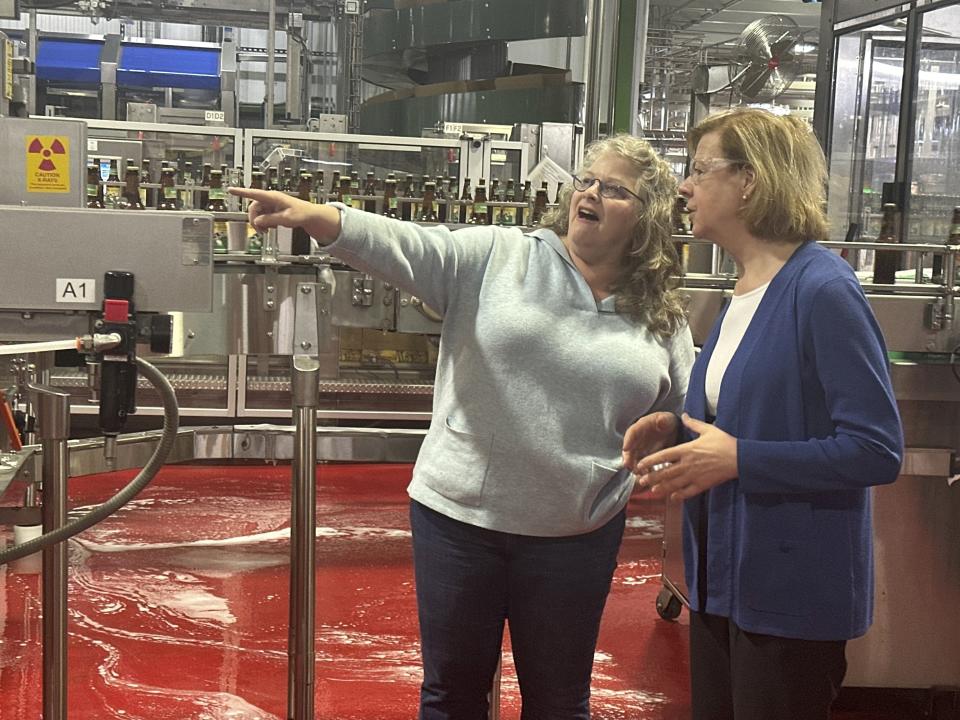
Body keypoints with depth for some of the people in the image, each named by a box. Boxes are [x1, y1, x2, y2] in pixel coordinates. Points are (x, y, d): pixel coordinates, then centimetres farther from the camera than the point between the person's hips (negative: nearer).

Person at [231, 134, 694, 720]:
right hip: (459, 515, -1)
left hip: (577, 534, 1)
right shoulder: (496, 257, -3)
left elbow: (682, 423, 14)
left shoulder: (663, 319, 3)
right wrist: (315, 217, -33)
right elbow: (406, 247, -18)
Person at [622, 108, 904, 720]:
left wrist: (737, 458, -25)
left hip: (793, 594, -9)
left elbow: (877, 451, -21)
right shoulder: (744, 290, 10)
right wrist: (678, 430, 2)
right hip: (724, 578, 9)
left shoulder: (823, 290, -19)